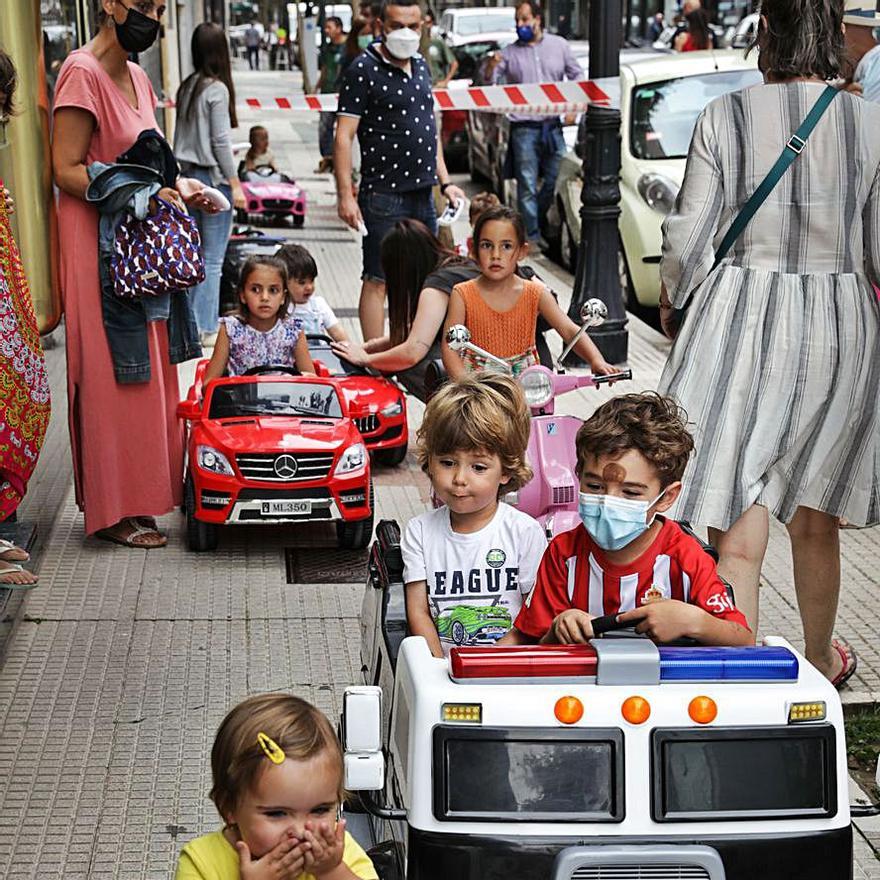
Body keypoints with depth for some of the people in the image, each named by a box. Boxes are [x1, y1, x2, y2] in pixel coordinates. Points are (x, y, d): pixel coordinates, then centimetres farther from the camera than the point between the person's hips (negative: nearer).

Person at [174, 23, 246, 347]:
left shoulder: (186, 87, 8)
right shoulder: (217, 89, -13)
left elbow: (180, 138, 12)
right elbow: (221, 141, -14)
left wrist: (183, 173, 19)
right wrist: (235, 184, -9)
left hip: (188, 174, 7)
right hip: (213, 176, -7)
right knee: (212, 258, -2)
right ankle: (207, 329, 1)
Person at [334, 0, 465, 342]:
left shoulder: (420, 65, 14)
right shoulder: (363, 69, -9)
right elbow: (344, 136, -12)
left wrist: (445, 182, 15)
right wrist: (345, 195, -19)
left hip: (422, 194, 8)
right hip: (384, 195, -7)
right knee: (377, 281, -4)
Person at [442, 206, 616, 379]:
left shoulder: (536, 293, -3)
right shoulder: (463, 295, -6)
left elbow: (570, 330, -11)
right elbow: (450, 347, -8)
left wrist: (597, 361, -29)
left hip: (526, 378, 1)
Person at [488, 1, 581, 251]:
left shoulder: (559, 45, 9)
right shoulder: (509, 53, 6)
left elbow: (577, 75, 16)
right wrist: (491, 69, -15)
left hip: (553, 126, 2)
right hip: (524, 129, -2)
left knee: (555, 181, 4)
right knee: (527, 185, -2)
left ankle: (540, 223, 22)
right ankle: (532, 234, 4)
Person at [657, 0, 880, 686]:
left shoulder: (723, 118, -6)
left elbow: (689, 236, -5)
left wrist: (671, 301, 14)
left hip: (739, 321, -2)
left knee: (738, 534, -1)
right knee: (815, 520, 20)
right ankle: (822, 659, 38)